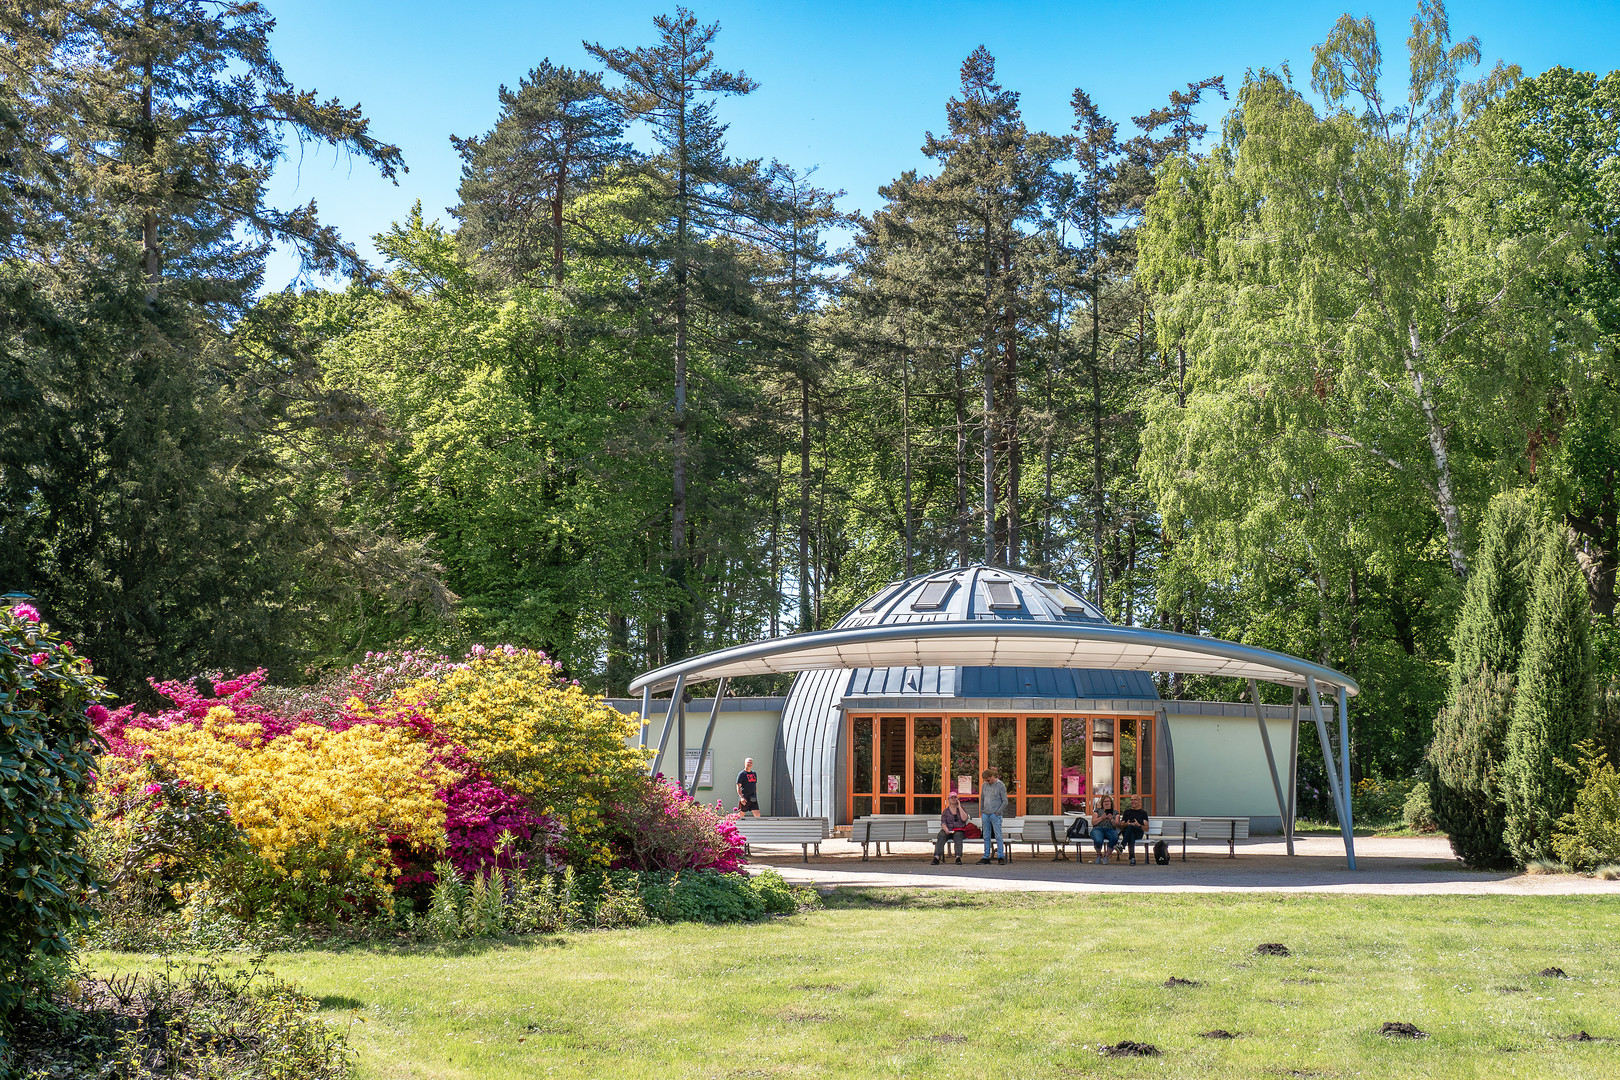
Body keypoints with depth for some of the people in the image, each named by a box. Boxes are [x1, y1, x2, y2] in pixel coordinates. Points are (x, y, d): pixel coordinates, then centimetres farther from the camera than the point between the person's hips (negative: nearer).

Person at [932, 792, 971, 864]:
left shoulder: (961, 809, 17)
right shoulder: (946, 811, 18)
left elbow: (964, 819, -3)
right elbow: (943, 823, 5)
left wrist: (959, 807, 1)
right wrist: (946, 829, -17)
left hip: (959, 831, -1)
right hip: (948, 831, 1)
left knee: (958, 835, -36)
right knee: (941, 836, -32)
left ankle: (958, 857, -51)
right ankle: (937, 857, -47)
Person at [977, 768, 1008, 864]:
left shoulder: (1000, 786, -4)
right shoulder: (984, 786, 12)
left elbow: (1005, 801, -4)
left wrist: (997, 813, -8)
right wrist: (981, 812, 13)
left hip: (995, 815, -5)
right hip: (985, 815, 5)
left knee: (998, 836, -6)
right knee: (986, 837, 6)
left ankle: (1000, 857, -2)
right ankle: (986, 857, 9)